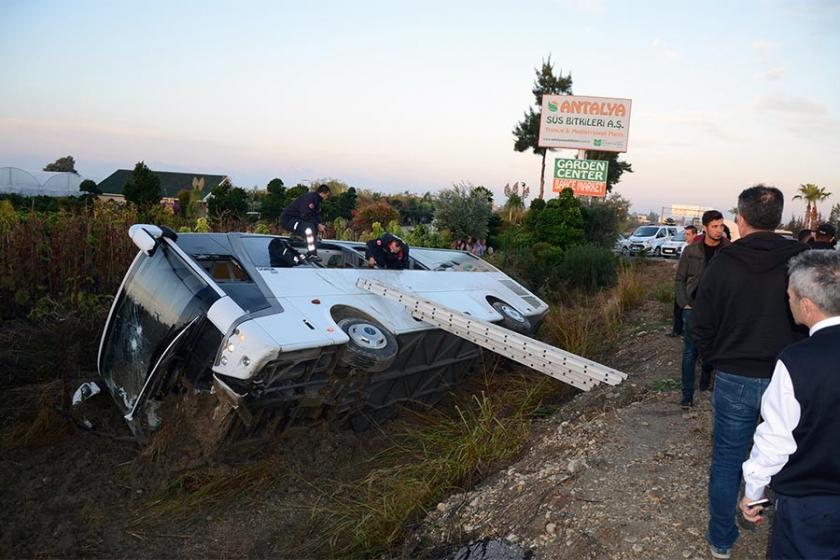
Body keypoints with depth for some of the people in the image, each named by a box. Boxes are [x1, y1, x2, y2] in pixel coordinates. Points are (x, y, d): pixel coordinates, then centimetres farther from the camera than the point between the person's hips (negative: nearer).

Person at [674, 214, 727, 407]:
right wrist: (684, 304, -4)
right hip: (693, 309, 0)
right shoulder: (691, 250, -2)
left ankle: (705, 381, 36)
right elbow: (679, 279, 4)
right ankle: (687, 394, 9)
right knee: (690, 352, 2)